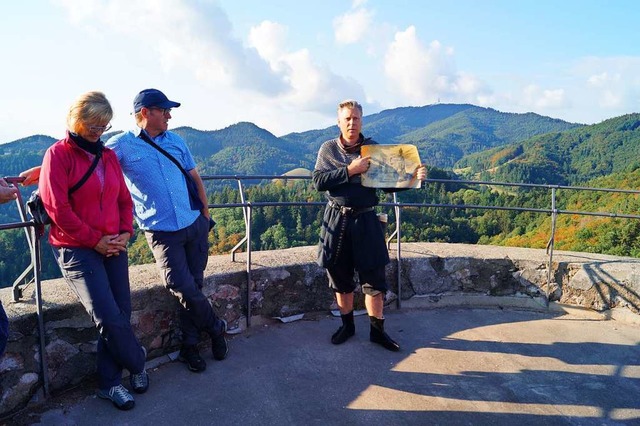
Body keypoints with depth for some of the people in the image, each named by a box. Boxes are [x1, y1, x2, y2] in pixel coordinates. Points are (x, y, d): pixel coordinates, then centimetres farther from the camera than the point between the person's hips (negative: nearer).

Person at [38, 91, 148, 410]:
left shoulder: (108, 155, 12)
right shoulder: (58, 153, -5)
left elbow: (124, 199, 14)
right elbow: (57, 207, -12)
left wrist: (125, 232, -2)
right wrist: (94, 240, -11)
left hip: (113, 247, 6)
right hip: (77, 249, -5)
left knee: (120, 315, 3)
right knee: (110, 319, -10)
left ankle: (109, 382, 19)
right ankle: (137, 363, 18)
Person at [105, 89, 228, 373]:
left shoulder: (176, 141, 11)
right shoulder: (122, 145, -2)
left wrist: (205, 212, 11)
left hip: (195, 225, 4)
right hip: (162, 233, -4)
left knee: (193, 287, 8)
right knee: (185, 289, -9)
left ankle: (189, 346, 25)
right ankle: (216, 328, 19)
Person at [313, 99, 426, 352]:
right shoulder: (328, 149, 5)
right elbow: (318, 181, -8)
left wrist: (413, 178, -17)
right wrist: (350, 170, -17)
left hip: (366, 220, 0)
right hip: (337, 220, 1)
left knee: (374, 277, 2)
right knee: (340, 277, 11)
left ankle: (377, 330, 19)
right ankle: (347, 325, 29)